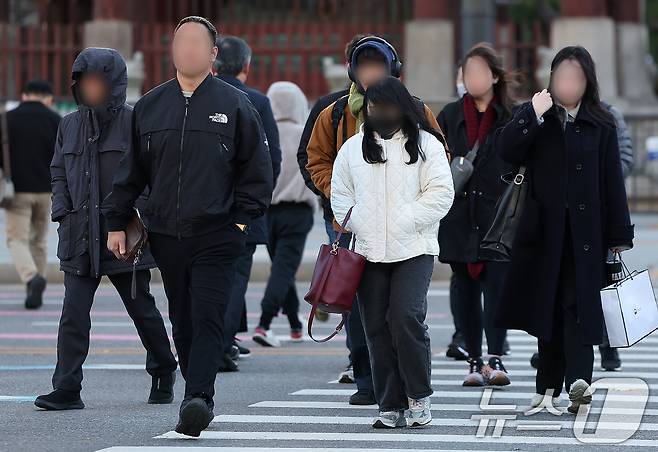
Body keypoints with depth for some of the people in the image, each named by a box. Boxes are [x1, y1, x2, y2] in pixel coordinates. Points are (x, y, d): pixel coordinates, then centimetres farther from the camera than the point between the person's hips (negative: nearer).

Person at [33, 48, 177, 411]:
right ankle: (67, 389, -8)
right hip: (80, 236, 4)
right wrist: (62, 209, 4)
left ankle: (163, 372, 31)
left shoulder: (134, 122, -5)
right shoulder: (70, 125, 10)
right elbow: (58, 172, 19)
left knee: (142, 308, 10)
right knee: (73, 313, -7)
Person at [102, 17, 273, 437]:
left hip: (217, 235, -4)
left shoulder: (234, 104, 1)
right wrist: (117, 222, 11)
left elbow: (257, 167, 5)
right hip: (166, 235, 4)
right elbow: (130, 169, 15)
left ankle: (199, 397, -24)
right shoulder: (150, 106, 10)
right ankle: (199, 396, 17)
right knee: (183, 321, 8)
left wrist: (244, 217, -2)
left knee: (208, 318, -14)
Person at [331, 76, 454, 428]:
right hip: (369, 251, 4)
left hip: (414, 249, -4)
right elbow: (340, 194, 17)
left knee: (407, 317, -18)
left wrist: (405, 223, -11)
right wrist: (357, 224, 0)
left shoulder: (425, 144, 2)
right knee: (377, 327, 1)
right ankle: (390, 405, 7)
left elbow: (441, 193, -3)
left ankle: (418, 396, -4)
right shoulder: (353, 148, 13)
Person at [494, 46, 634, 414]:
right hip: (544, 228, 1)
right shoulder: (533, 115, 8)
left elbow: (613, 183, 4)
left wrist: (619, 237, 0)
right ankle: (549, 387, 14)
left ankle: (578, 379, -24)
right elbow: (507, 150, -8)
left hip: (585, 231, -1)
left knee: (578, 303, -11)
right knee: (547, 305, 6)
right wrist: (533, 117, -21)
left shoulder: (601, 126, 6)